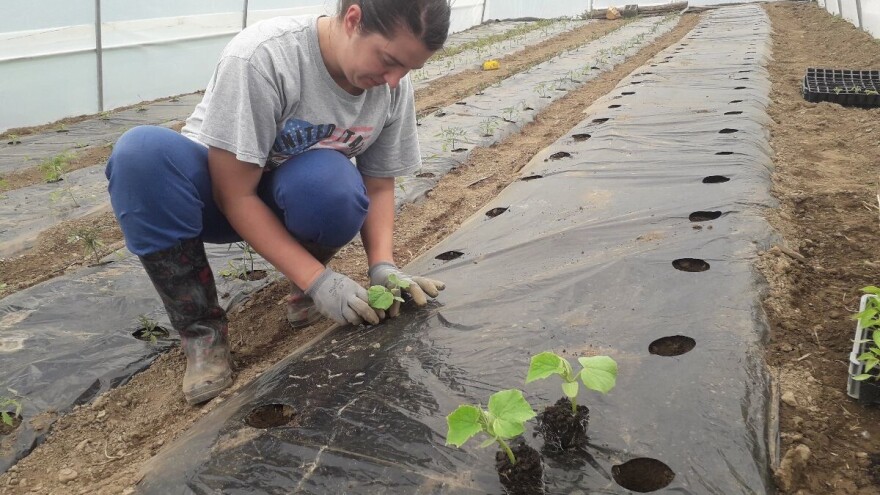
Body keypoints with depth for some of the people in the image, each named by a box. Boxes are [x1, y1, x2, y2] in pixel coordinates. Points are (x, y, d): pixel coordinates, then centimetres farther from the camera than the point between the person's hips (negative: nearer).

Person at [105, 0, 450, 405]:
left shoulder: (394, 84, -14)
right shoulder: (261, 57, -30)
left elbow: (378, 185, -4)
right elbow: (235, 194, -27)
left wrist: (383, 264, -22)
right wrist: (318, 279, -32)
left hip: (296, 198, 2)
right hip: (221, 193, -2)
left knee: (330, 183, -35)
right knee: (142, 152, -35)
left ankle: (303, 293, -2)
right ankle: (201, 329, -19)